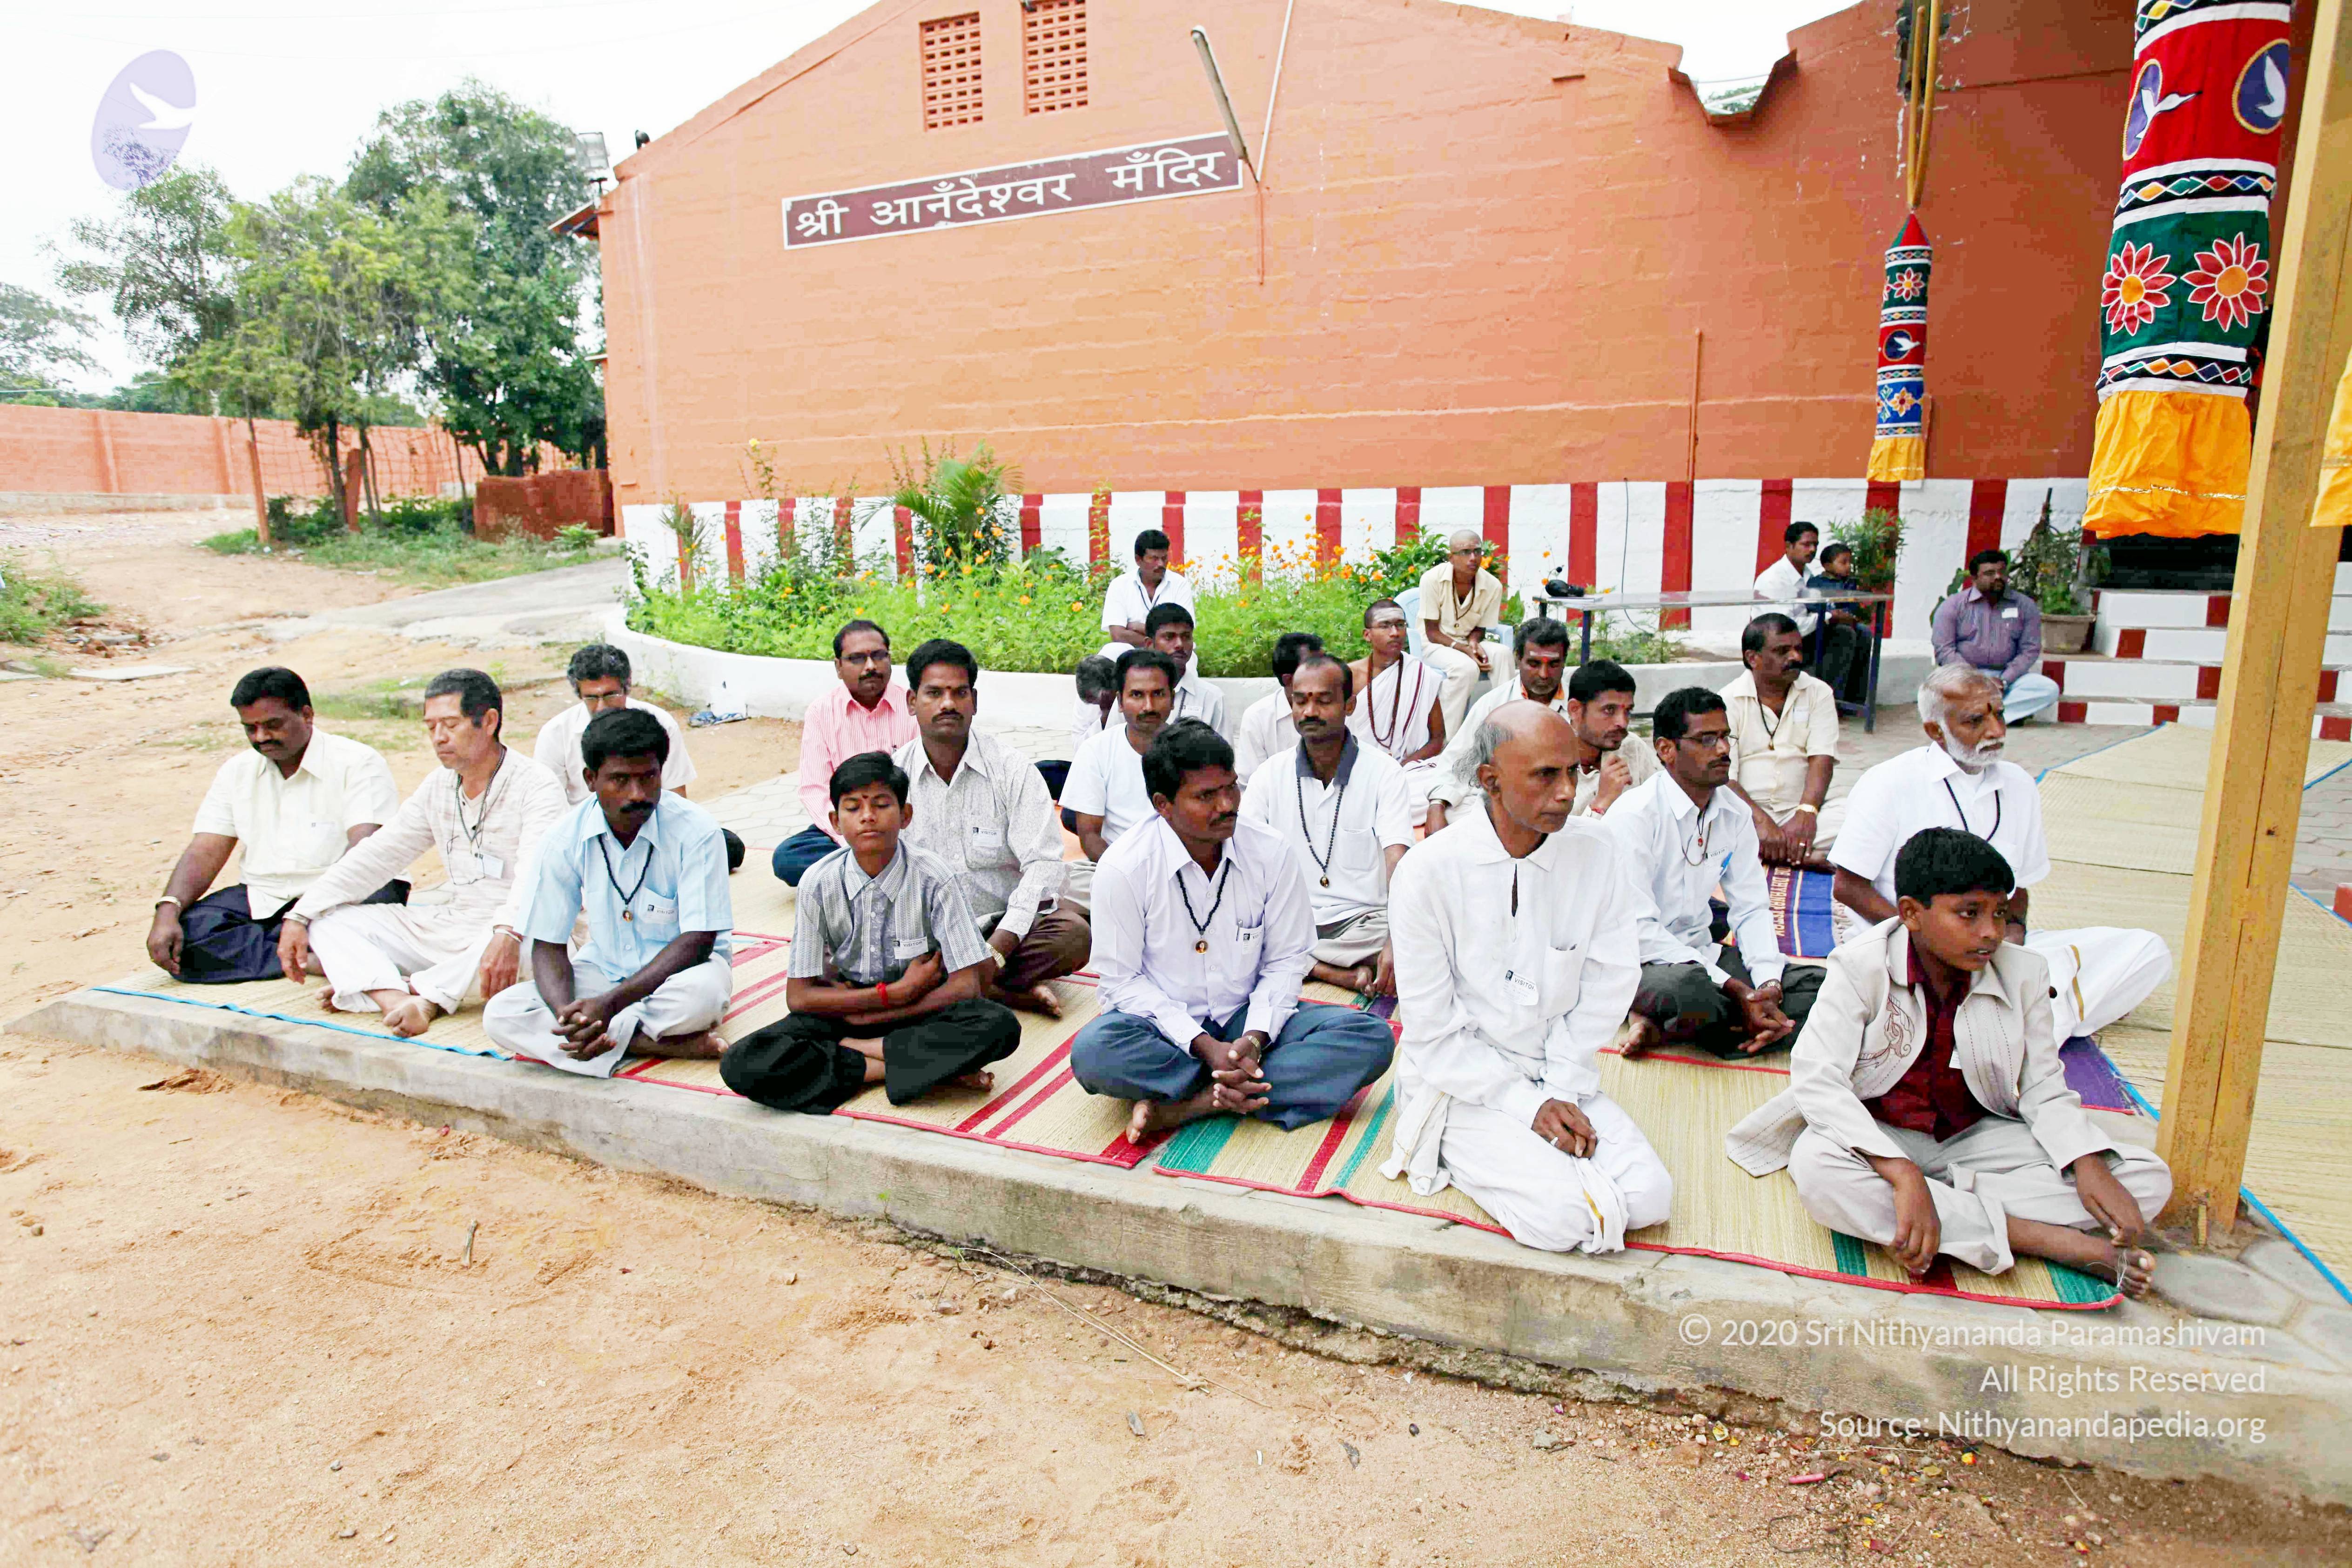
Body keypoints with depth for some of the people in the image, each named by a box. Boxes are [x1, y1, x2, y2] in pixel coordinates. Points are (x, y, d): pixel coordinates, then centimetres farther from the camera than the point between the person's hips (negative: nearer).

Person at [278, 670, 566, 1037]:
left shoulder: (537, 785, -12)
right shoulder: (438, 786, 11)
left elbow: (535, 873, -27)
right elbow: (376, 855, 13)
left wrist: (508, 934, -45)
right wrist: (299, 916, 5)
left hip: (511, 934, -7)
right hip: (452, 925, 8)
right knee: (328, 919, -3)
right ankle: (397, 1002, -30)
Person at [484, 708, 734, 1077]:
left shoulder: (695, 831, -19)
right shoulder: (565, 839, -9)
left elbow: (697, 940, -20)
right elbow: (548, 946, -6)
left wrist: (611, 1003, -31)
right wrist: (567, 1014, -29)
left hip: (681, 966, -4)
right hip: (603, 967, 4)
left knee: (703, 991, -39)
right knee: (499, 1015, -21)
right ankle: (670, 1044, -25)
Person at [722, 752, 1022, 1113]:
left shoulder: (932, 877, -14)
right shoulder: (819, 883, -10)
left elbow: (965, 986, -15)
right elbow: (799, 996, -8)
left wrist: (867, 1014, -15)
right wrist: (895, 993, -16)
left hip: (917, 1009, -2)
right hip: (841, 1008, 2)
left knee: (1000, 1025, -31)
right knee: (741, 1066, -24)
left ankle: (854, 1049, -16)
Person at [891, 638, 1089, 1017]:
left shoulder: (1012, 769, -4)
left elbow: (1043, 863, -10)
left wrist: (996, 950, -21)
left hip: (1004, 924, -1)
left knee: (1073, 935, -29)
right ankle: (1016, 994, -23)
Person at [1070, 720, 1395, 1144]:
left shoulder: (1270, 853, -8)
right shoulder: (1123, 869, -15)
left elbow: (1287, 961, 0)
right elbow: (1123, 980, -11)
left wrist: (1256, 1037, -18)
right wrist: (1204, 1046, -21)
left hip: (1248, 1017, 3)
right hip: (1165, 1026, -3)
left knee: (1371, 1037, -20)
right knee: (1094, 1051, -35)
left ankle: (1185, 1106, -26)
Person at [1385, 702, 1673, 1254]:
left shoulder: (1597, 851, -7)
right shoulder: (1426, 872, -18)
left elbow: (1609, 982, 1)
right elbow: (1433, 1032, -13)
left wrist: (1564, 1092, -7)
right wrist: (1529, 1104, -15)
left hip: (1561, 1072, 4)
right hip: (1459, 1082, -4)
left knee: (1649, 1196, -14)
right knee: (1563, 1216, -22)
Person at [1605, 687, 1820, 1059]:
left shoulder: (1735, 814, 6)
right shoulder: (1634, 815, -16)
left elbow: (1752, 908, 8)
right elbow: (1638, 929, -20)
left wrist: (1767, 981, -13)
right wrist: (1734, 989, -22)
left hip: (1700, 952, 8)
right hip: (1640, 959, -8)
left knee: (1818, 984, -10)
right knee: (1691, 991, -40)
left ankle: (1662, 1027, -15)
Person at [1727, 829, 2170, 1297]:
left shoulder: (2023, 974, -3)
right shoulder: (1862, 966, -16)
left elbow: (2044, 1089, 3)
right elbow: (1818, 1079, -25)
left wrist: (2090, 1166, -18)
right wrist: (1903, 1175, -37)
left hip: (1976, 1137, 4)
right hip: (1879, 1137, -4)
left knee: (2150, 1180, -13)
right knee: (1816, 1168, -38)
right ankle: (2053, 1241, -29)